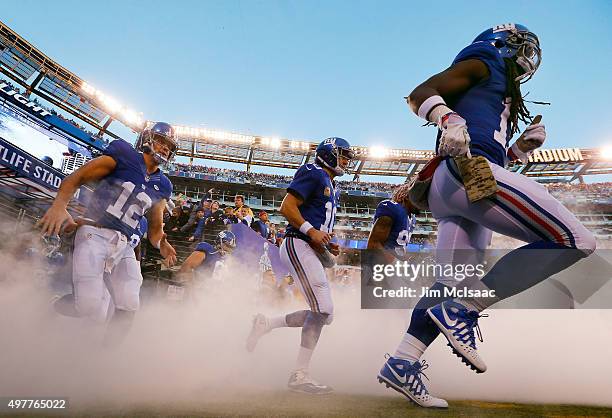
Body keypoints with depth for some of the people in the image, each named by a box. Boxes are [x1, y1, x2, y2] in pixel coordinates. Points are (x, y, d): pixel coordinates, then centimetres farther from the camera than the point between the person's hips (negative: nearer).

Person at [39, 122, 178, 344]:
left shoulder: (162, 186, 16)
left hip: (125, 246, 5)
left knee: (129, 309, -7)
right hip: (95, 233, -5)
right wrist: (59, 205, -17)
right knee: (89, 306, -19)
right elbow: (75, 178, 1)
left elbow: (155, 228, 20)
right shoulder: (123, 155, 2)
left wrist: (162, 244, -2)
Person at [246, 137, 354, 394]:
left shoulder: (332, 187, 25)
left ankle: (265, 324, 16)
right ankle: (300, 375, -5)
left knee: (323, 314, 7)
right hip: (298, 245, -10)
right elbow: (287, 207, -14)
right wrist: (311, 231, -20)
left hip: (311, 250, 10)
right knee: (323, 310, -14)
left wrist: (328, 245, 12)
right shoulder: (314, 174, -5)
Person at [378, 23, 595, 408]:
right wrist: (449, 119, -23)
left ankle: (401, 364, 10)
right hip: (469, 172, -10)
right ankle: (462, 311, -17)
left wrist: (521, 148, 20)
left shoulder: (499, 92, 36)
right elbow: (421, 93, -4)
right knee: (575, 241, -11)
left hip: (447, 189, 10)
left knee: (452, 285, 8)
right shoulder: (484, 63, 13)